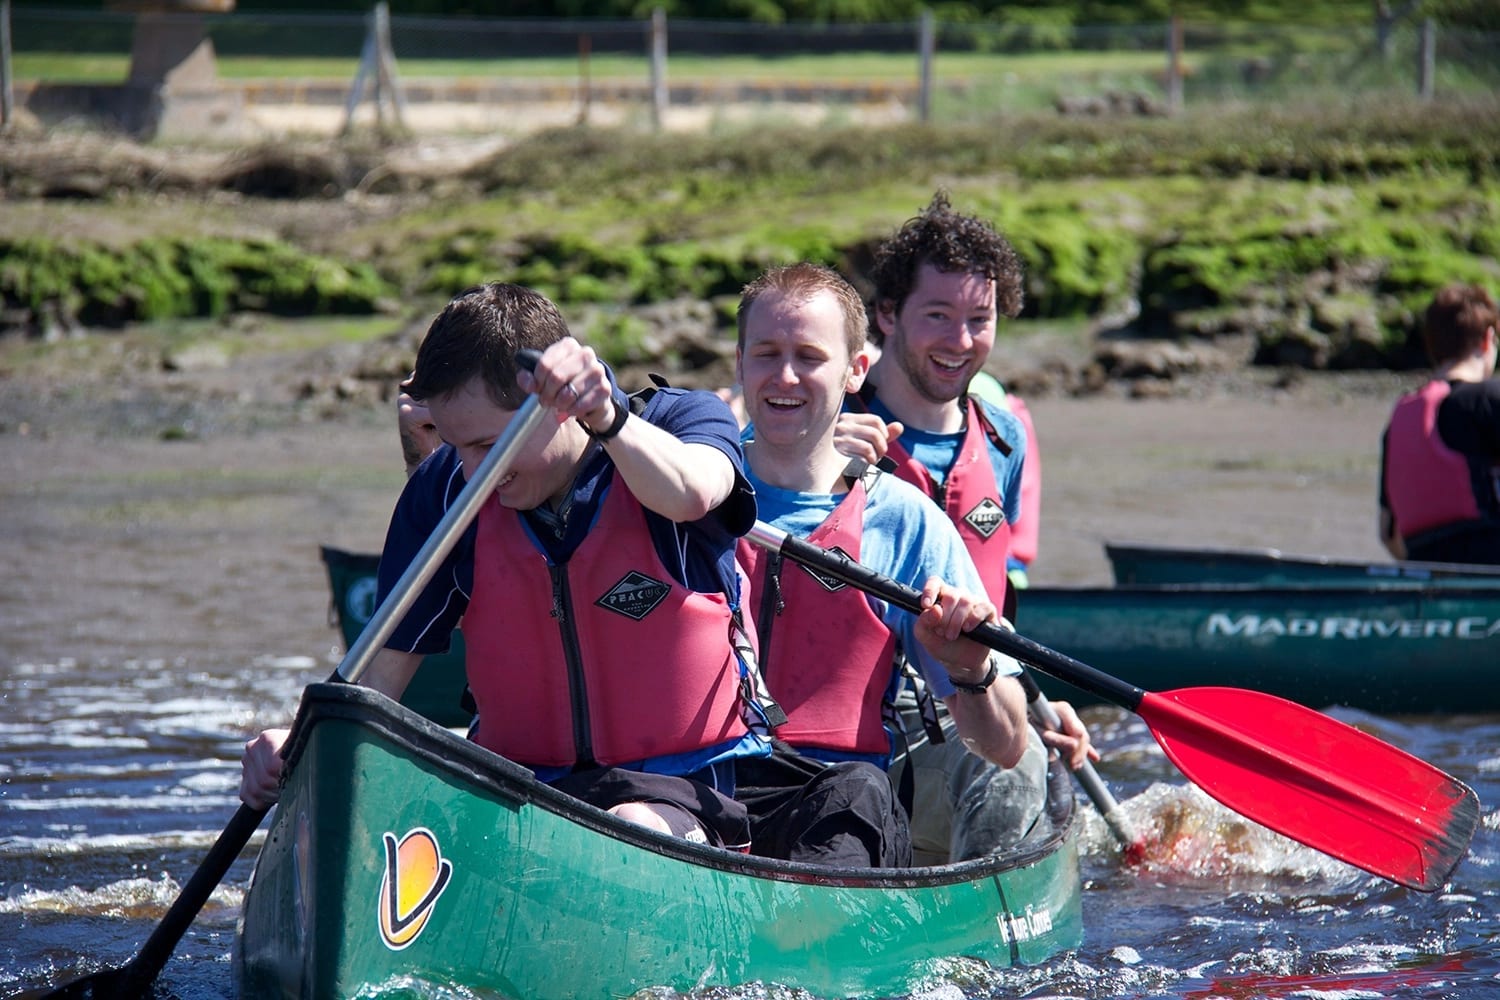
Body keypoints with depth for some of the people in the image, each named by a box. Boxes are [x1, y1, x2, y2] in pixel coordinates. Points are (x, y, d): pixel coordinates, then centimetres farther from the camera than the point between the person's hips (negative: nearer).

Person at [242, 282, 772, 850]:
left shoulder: (682, 422, -7)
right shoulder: (443, 489, 0)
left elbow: (689, 494, -33)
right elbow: (385, 666, -1)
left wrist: (607, 418, -53)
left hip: (689, 787, -3)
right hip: (520, 782, 3)